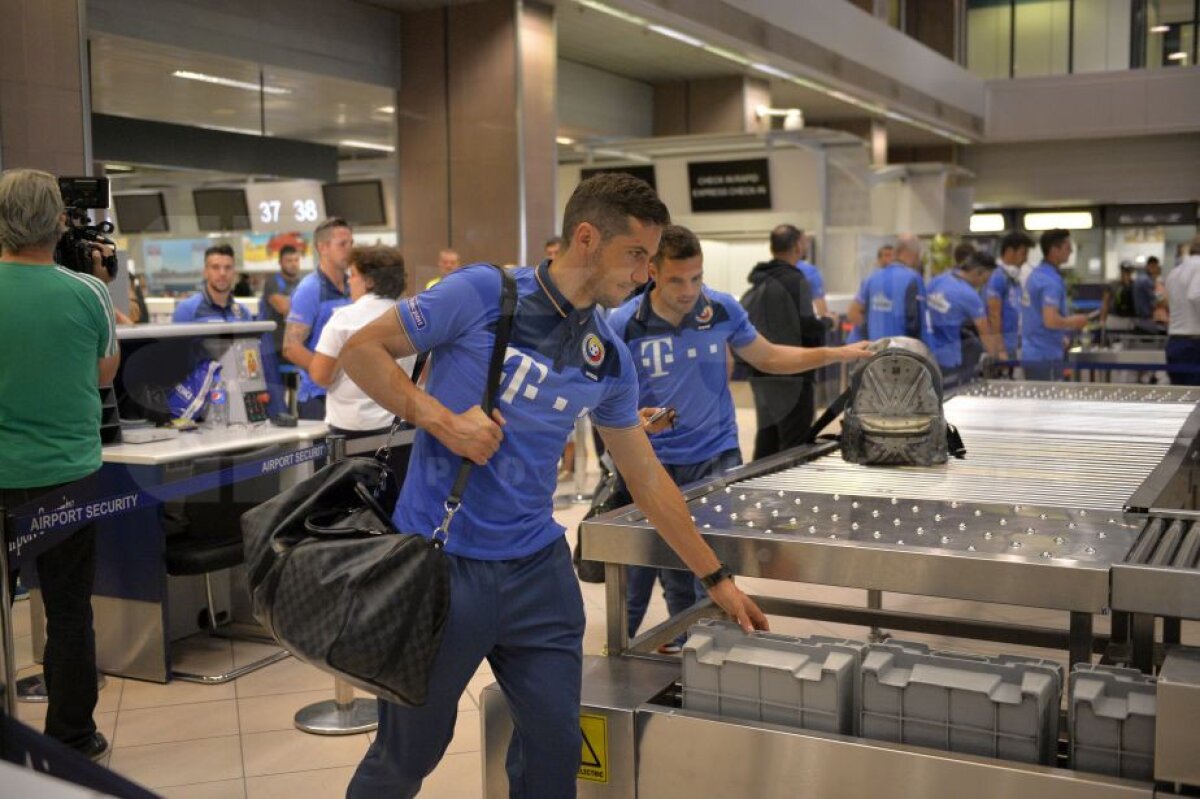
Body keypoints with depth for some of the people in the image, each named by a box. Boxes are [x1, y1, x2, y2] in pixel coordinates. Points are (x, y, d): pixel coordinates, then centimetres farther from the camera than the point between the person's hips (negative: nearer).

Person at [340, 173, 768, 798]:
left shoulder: (610, 360, 4)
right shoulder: (481, 293, -11)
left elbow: (646, 477, 11)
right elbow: (361, 350, -6)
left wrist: (716, 579, 14)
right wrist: (440, 419, -19)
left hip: (536, 567, 5)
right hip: (438, 562, -4)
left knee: (555, 745, 8)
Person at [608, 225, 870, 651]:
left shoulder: (723, 309, -2)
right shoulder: (623, 324, -9)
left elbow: (767, 358, 11)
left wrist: (837, 353, 4)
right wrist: (634, 418, -26)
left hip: (716, 459, 2)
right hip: (654, 464, -1)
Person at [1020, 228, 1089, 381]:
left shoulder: (1035, 275, 12)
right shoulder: (1051, 281, -17)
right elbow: (1051, 321, -26)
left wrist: (1060, 337, 19)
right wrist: (1075, 322, -9)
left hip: (1030, 353, 9)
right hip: (1045, 356, -9)